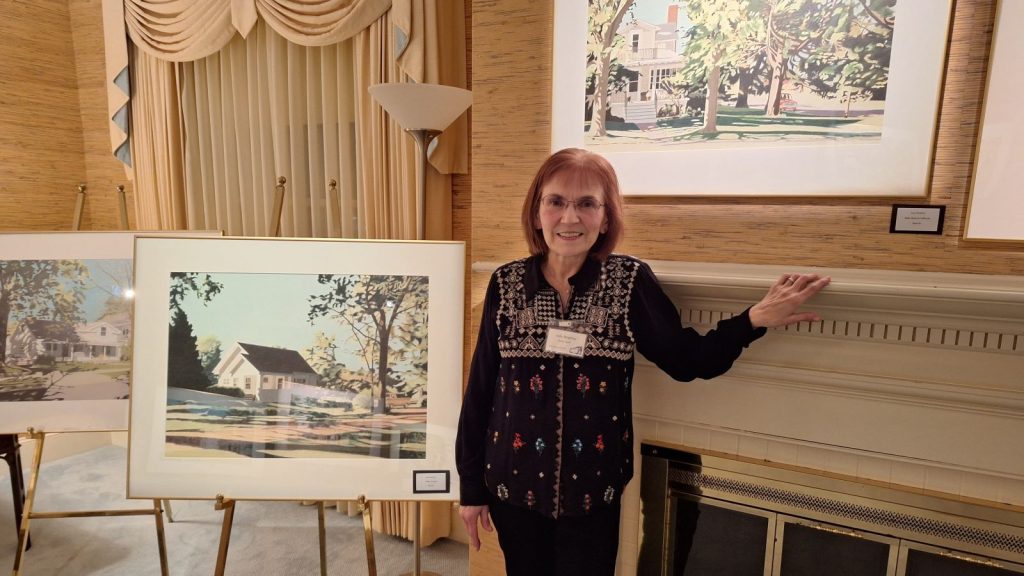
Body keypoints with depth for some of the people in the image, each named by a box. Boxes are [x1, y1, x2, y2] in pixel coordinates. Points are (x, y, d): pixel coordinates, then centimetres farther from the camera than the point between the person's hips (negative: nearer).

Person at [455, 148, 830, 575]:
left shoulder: (630, 282, -9)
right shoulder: (506, 284, -7)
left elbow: (686, 360, -4)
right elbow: (481, 387, -3)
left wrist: (754, 319, -22)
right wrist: (470, 486, 1)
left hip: (591, 491, -1)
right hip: (513, 486, 2)